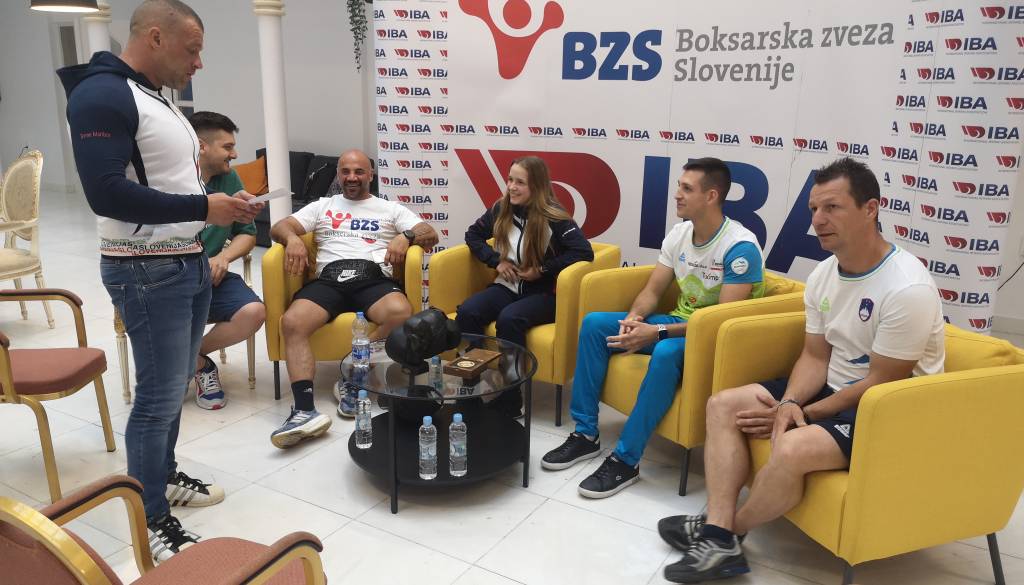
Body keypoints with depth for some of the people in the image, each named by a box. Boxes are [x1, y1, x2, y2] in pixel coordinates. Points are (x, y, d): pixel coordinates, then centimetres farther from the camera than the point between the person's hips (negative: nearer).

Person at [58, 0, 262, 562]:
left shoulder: (158, 97, 14)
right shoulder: (101, 95, -15)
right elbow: (106, 192, -25)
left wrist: (221, 207, 6)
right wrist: (203, 208, -24)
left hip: (188, 263, 9)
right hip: (146, 271, -9)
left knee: (175, 385, 17)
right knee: (158, 396, -2)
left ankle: (164, 476, 34)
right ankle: (150, 521, 12)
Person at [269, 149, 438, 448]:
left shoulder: (391, 208, 23)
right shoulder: (322, 206, 28)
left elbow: (431, 235, 11)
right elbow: (279, 227, 17)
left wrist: (406, 236, -12)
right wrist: (292, 237, -9)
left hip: (374, 278, -1)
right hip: (329, 278, 1)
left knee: (402, 314, -36)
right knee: (292, 322, -30)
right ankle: (305, 410, -37)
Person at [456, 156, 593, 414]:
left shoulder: (553, 216, -11)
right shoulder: (501, 209, 4)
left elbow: (584, 252, -17)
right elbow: (473, 234, 17)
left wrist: (543, 270, -17)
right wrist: (497, 260, 0)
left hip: (543, 292, -5)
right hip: (507, 286, 5)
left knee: (508, 319, -35)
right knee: (466, 313, -24)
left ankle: (508, 401, -22)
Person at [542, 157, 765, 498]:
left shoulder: (740, 246, -20)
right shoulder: (679, 234, 2)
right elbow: (652, 291, 6)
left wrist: (657, 332, -31)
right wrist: (634, 318, -18)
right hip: (679, 323, 8)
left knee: (666, 352, -40)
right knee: (594, 323, -6)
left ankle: (626, 460, -26)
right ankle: (586, 435, -3)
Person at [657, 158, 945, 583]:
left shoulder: (908, 289, -24)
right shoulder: (822, 275, 1)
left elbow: (881, 384, -21)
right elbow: (815, 355, 5)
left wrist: (804, 415, -16)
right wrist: (789, 403, -15)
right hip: (833, 389, 9)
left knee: (793, 447, -34)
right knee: (723, 405, -1)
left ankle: (732, 531, -5)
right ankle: (719, 538, -11)